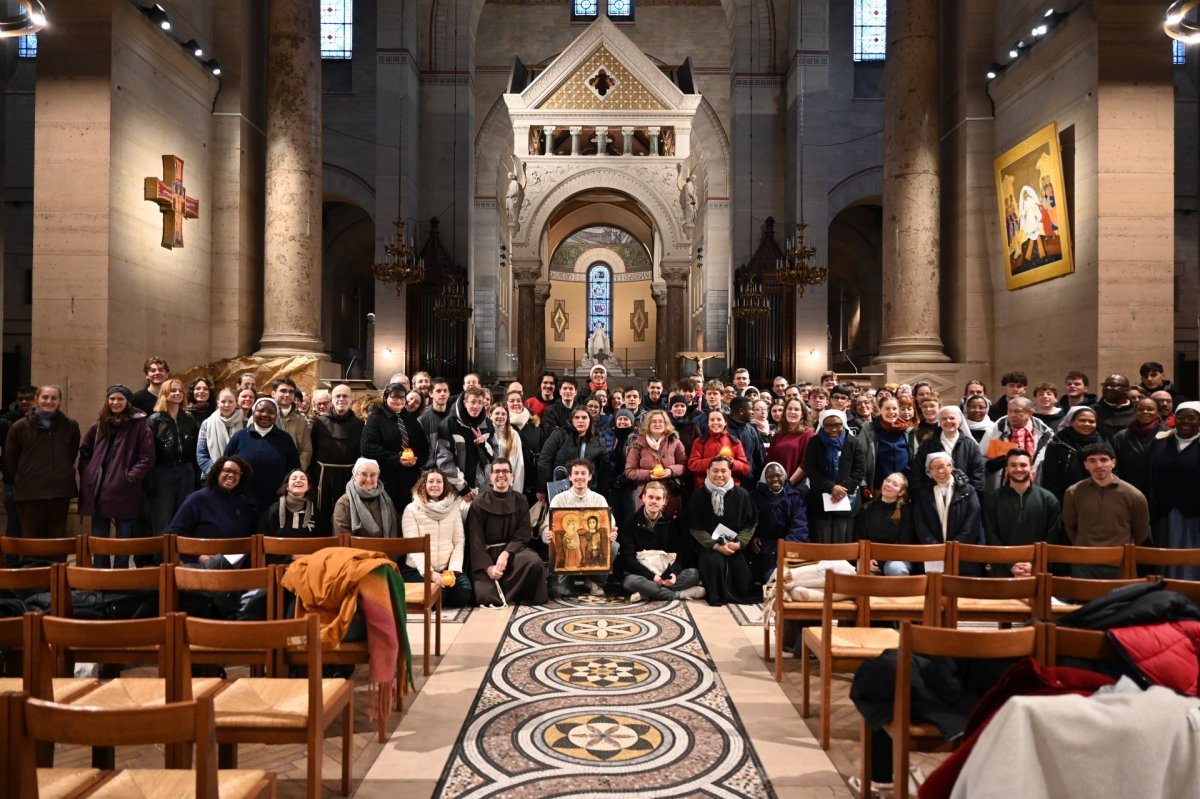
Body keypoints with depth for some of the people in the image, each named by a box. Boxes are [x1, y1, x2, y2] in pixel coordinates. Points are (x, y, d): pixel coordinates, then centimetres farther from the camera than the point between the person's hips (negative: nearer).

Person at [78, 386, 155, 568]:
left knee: (124, 539, 3)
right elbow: (85, 452, 21)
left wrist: (131, 476, -14)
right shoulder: (99, 425, 12)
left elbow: (147, 458, -8)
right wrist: (87, 475, 9)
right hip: (98, 491, 5)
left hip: (124, 492, -5)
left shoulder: (139, 426, -4)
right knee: (98, 539, 12)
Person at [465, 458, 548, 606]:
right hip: (485, 554, -2)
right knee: (486, 597, -25)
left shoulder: (520, 501, 5)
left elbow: (523, 534, -1)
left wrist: (505, 554, -18)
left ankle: (507, 593, -9)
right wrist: (488, 566, -18)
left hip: (512, 550, 2)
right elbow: (475, 539, -6)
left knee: (535, 562, -31)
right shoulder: (479, 503, -2)